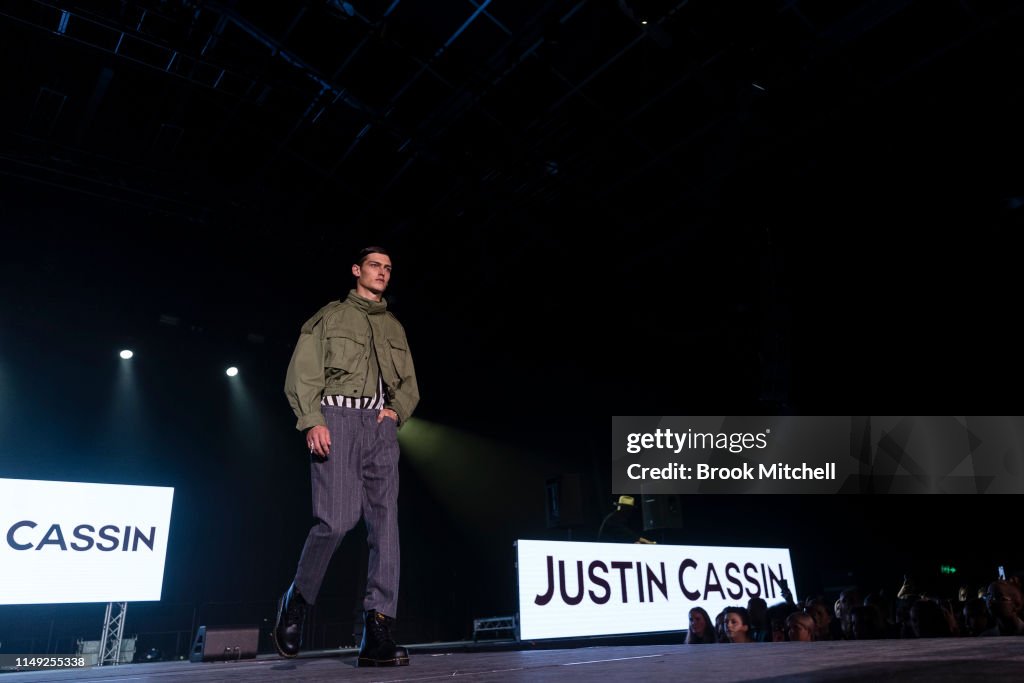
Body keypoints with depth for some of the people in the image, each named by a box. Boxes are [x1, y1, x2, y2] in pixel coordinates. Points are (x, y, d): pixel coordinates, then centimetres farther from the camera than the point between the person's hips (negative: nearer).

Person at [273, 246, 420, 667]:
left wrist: (396, 410, 2)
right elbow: (301, 372, 1)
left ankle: (377, 633, -7)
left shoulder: (394, 327, 25)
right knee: (337, 519, -17)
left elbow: (410, 385, 23)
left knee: (385, 522, -7)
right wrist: (312, 420, -13)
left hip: (381, 424, 4)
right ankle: (297, 602, 10)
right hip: (336, 416, -4)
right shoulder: (331, 315, 12)